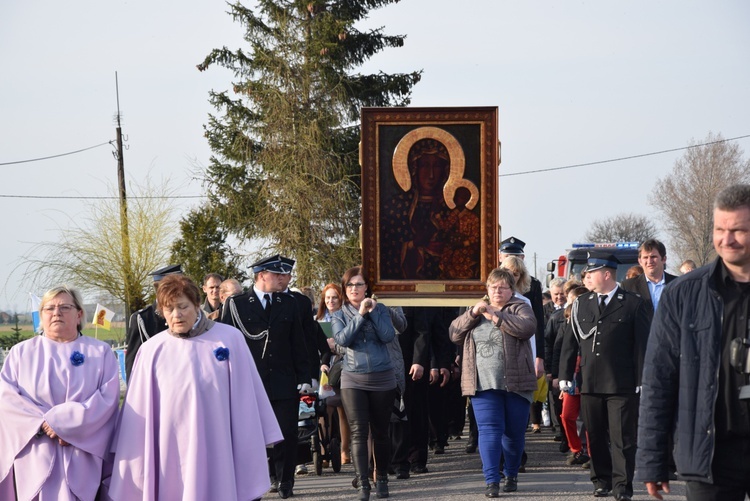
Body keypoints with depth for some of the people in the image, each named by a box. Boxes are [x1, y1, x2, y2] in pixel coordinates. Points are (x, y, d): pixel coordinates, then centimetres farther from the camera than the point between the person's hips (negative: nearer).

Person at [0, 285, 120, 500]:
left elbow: (108, 397, -5)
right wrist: (43, 424, -16)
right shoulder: (21, 352, 11)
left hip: (82, 459, -1)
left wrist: (63, 422, -16)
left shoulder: (100, 352, 8)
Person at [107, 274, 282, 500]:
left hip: (218, 451, -1)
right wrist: (133, 457, 4)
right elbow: (140, 410, 5)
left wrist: (253, 446, 1)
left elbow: (246, 394, 2)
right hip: (172, 452, 1)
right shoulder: (152, 351, 2)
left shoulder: (229, 339, 0)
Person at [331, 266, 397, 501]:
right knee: (358, 432, -8)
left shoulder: (380, 309, 5)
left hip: (382, 379, 0)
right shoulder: (340, 315, 6)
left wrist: (373, 312, -12)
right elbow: (342, 339, -13)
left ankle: (382, 479, 21)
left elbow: (388, 336, -10)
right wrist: (361, 314, -15)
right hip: (353, 380, 0)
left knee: (380, 431, 8)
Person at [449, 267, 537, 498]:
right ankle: (491, 481, -11)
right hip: (484, 384, 2)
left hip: (515, 383, -2)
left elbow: (527, 327, -17)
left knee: (514, 432, 8)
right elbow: (454, 334, 7)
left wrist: (495, 316, -18)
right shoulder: (477, 311, 17)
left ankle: (511, 475, 26)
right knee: (489, 431, -8)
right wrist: (473, 313, -7)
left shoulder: (519, 308, 4)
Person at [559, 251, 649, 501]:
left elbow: (641, 345, -1)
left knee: (622, 437, -3)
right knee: (596, 436, 9)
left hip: (622, 385, -4)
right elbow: (570, 342, 13)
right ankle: (601, 481, 20)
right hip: (590, 384, 4)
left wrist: (641, 382, -6)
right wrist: (565, 377, 7)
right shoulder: (580, 304, 12)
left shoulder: (632, 304, 0)